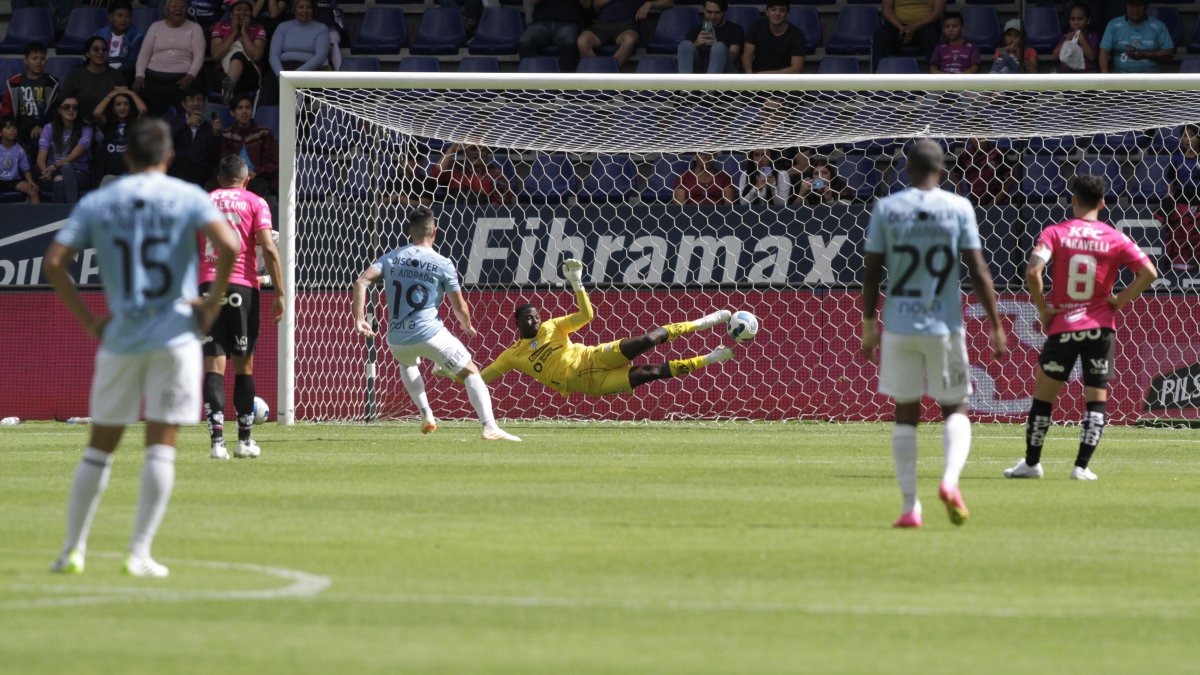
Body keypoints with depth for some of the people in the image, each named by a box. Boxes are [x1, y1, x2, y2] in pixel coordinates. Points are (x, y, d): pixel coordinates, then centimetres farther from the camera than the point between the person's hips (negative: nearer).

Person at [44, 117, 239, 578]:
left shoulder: (97, 204, 6)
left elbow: (54, 262, -2)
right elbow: (228, 246, -16)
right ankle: (140, 553, -5)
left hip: (120, 337, 2)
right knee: (161, 445, 0)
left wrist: (88, 321, 3)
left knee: (100, 445, 11)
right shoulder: (188, 198, 0)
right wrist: (212, 305, -5)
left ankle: (73, 549, 12)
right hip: (175, 333, -2)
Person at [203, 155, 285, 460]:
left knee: (214, 364, -5)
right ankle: (245, 440, 15)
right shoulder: (254, 203, 5)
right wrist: (279, 293, -3)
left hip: (207, 286, 1)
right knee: (244, 364, 10)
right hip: (242, 286, -1)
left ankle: (217, 437, -20)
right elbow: (269, 249, -5)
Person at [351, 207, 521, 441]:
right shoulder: (443, 264, -2)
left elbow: (361, 282, -5)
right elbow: (459, 307, 0)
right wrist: (467, 327, 20)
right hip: (430, 334, -4)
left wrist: (359, 318, -4)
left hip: (397, 339, 4)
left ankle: (426, 415, 30)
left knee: (407, 362, 39)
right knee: (471, 372, 6)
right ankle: (490, 427, -12)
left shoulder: (391, 257, 8)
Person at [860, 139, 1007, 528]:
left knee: (905, 414, 10)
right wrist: (995, 326, 1)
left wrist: (869, 328, 9)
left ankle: (910, 507, 5)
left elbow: (872, 272, 1)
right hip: (944, 324, -1)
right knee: (955, 410, 11)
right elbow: (978, 271, -4)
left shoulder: (886, 209, 2)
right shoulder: (958, 208, -1)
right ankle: (951, 479, -16)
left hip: (899, 325, 1)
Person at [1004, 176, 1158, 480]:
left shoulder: (1055, 233, -4)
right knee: (1097, 398, 7)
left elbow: (1033, 271, -18)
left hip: (1062, 327, 0)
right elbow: (1149, 273, -8)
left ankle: (1031, 463, 18)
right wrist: (1118, 301, 0)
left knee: (1043, 394, 13)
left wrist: (1042, 309, -7)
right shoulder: (1115, 239, -1)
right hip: (1099, 328, 1)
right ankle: (1082, 466, -2)